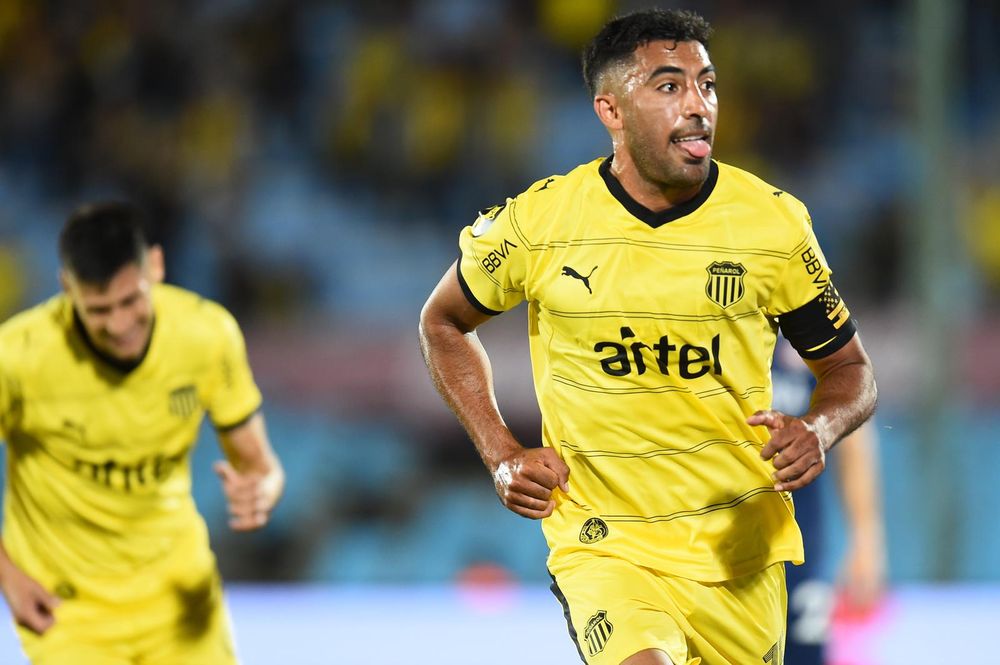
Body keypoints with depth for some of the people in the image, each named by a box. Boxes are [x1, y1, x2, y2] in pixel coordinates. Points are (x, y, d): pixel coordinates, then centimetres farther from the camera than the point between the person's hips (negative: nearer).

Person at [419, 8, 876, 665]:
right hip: (603, 549, -3)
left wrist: (819, 429, -14)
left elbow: (850, 370, 8)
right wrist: (501, 454, 3)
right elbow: (443, 323, 14)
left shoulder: (773, 221, -3)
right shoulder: (537, 222, -6)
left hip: (739, 553, 3)